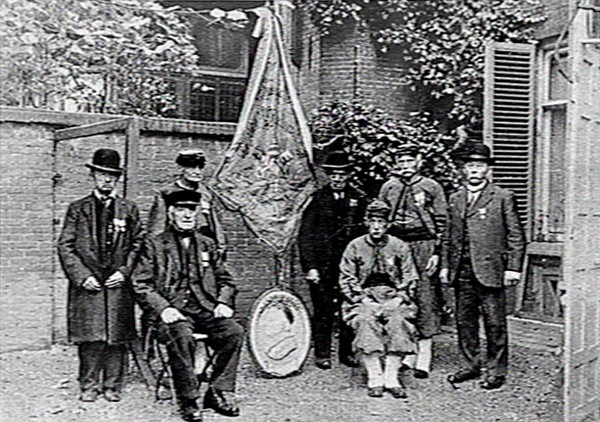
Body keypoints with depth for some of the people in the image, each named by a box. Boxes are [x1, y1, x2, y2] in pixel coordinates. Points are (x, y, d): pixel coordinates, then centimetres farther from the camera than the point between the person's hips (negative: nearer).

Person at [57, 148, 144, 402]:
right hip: (87, 285, -1)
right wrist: (81, 276, -8)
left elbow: (138, 244, 10)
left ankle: (112, 386, 13)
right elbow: (65, 246, 3)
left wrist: (124, 272, -4)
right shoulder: (77, 209, 6)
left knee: (117, 338, 2)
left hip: (118, 285, 1)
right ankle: (89, 386, 11)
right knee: (90, 338, -2)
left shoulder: (128, 210, 10)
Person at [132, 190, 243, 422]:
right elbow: (141, 285, 0)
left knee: (234, 331, -25)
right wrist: (163, 308, -16)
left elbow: (225, 280, 22)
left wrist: (224, 303, 1)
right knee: (181, 336, -36)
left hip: (206, 309, 4)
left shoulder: (207, 244, 19)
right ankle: (188, 400, -19)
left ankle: (219, 392, -12)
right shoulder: (154, 245, 7)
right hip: (173, 311, -3)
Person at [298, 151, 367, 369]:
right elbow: (305, 235, -2)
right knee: (323, 311, 0)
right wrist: (310, 266, -9)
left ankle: (347, 352, 17)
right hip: (322, 264, -2)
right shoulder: (317, 198, 2)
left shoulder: (359, 199, 8)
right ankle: (322, 354, 12)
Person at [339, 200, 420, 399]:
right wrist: (363, 300, -11)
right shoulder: (355, 247, 5)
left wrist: (397, 300, -9)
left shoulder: (400, 247, 8)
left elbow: (410, 280, 7)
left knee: (398, 321, -31)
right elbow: (346, 280, 3)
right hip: (363, 298, 0)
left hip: (393, 298, 1)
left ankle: (391, 377, -25)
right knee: (366, 321, -32)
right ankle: (374, 378, -27)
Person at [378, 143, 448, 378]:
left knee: (426, 299, -3)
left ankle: (424, 358, 3)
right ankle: (406, 353, 16)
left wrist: (436, 252, -7)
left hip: (424, 247, -3)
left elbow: (442, 221, 0)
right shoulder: (388, 187, 11)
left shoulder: (431, 187, 2)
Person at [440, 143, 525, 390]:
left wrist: (513, 268, -7)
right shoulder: (455, 199, 14)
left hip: (489, 270, -4)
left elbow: (516, 236, -1)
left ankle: (496, 371, 12)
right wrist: (445, 265, 12)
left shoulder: (503, 197, 1)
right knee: (464, 321, 10)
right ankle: (471, 365, 23)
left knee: (495, 323, 1)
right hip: (462, 271, 5)